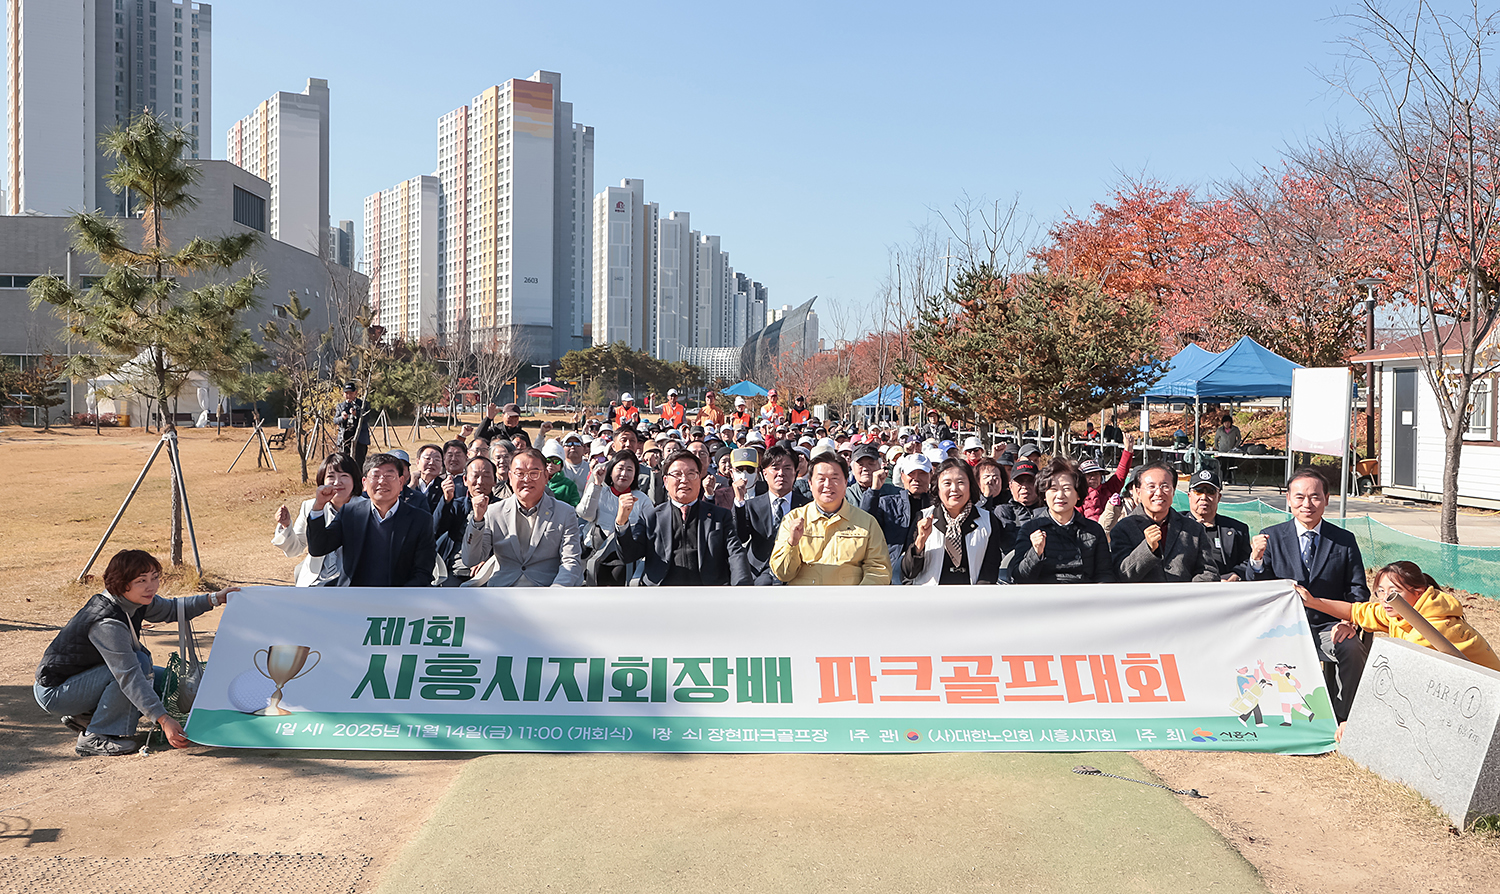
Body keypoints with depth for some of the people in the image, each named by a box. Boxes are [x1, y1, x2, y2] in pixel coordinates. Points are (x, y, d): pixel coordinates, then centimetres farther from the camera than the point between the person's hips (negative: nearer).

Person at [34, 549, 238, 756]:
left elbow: (171, 609, 15)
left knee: (165, 680, 5)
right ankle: (93, 738, -17)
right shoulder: (108, 624, -32)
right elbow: (129, 676, -38)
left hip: (82, 678, 9)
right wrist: (163, 720, -43)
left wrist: (214, 599, 5)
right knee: (140, 663, -28)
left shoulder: (134, 600, -6)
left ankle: (86, 715, 11)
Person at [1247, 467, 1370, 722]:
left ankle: (1341, 718, -8)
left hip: (1328, 628, 1)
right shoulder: (1270, 538, 4)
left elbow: (1358, 591, 7)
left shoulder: (1345, 541, 9)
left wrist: (1348, 621, -14)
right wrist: (1256, 559, -21)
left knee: (1353, 648, -30)